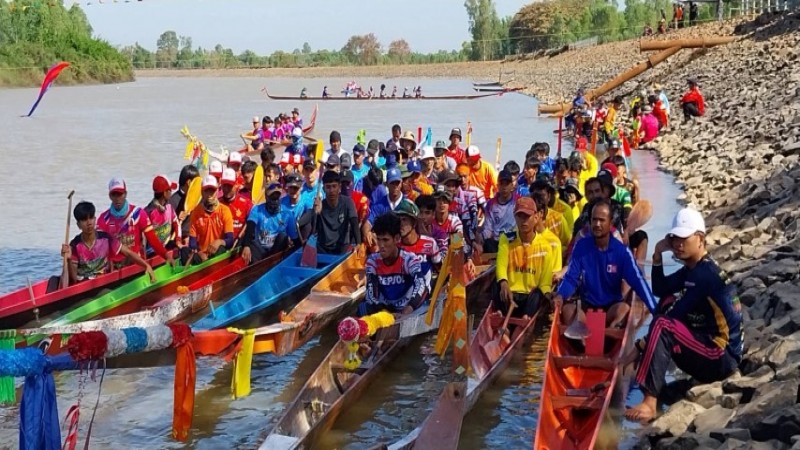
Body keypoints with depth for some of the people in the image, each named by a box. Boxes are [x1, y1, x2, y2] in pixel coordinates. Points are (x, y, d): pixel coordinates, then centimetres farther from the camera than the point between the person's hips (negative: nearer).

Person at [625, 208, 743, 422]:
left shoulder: (706, 273, -17)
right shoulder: (691, 269, 12)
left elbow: (678, 312, -17)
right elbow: (659, 290, 14)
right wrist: (658, 256, 1)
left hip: (723, 357, -11)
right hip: (710, 354, 11)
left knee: (663, 327, -28)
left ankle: (650, 403, -36)